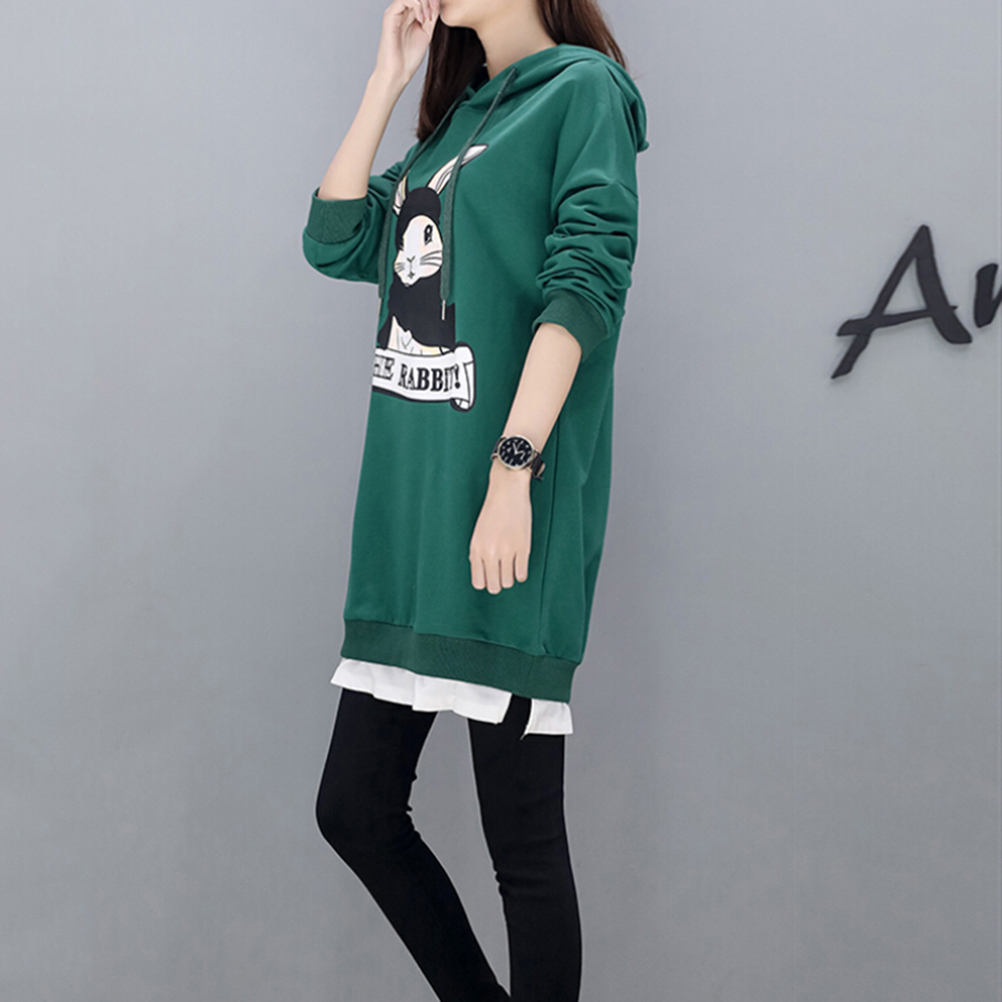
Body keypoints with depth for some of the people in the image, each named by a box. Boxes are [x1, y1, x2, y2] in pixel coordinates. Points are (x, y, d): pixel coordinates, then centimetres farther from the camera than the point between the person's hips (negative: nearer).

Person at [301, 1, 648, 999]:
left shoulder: (583, 90, -1)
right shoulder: (455, 117, 21)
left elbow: (584, 286, -13)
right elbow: (334, 242, 14)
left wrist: (514, 465, -22)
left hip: (502, 513, -8)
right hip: (409, 508, 8)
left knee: (523, 841, -1)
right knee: (355, 807, 10)